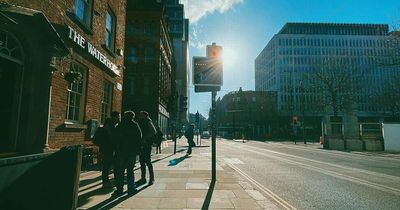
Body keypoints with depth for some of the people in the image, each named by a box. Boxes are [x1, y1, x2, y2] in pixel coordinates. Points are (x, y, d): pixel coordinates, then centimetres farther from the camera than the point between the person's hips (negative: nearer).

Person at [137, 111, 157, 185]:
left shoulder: (148, 122, -6)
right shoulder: (140, 123, 14)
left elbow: (153, 131, -18)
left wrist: (145, 138, -19)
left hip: (147, 144, -7)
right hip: (141, 145, 7)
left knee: (148, 161, -5)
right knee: (142, 161, 11)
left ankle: (152, 178, 6)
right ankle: (143, 178, 21)